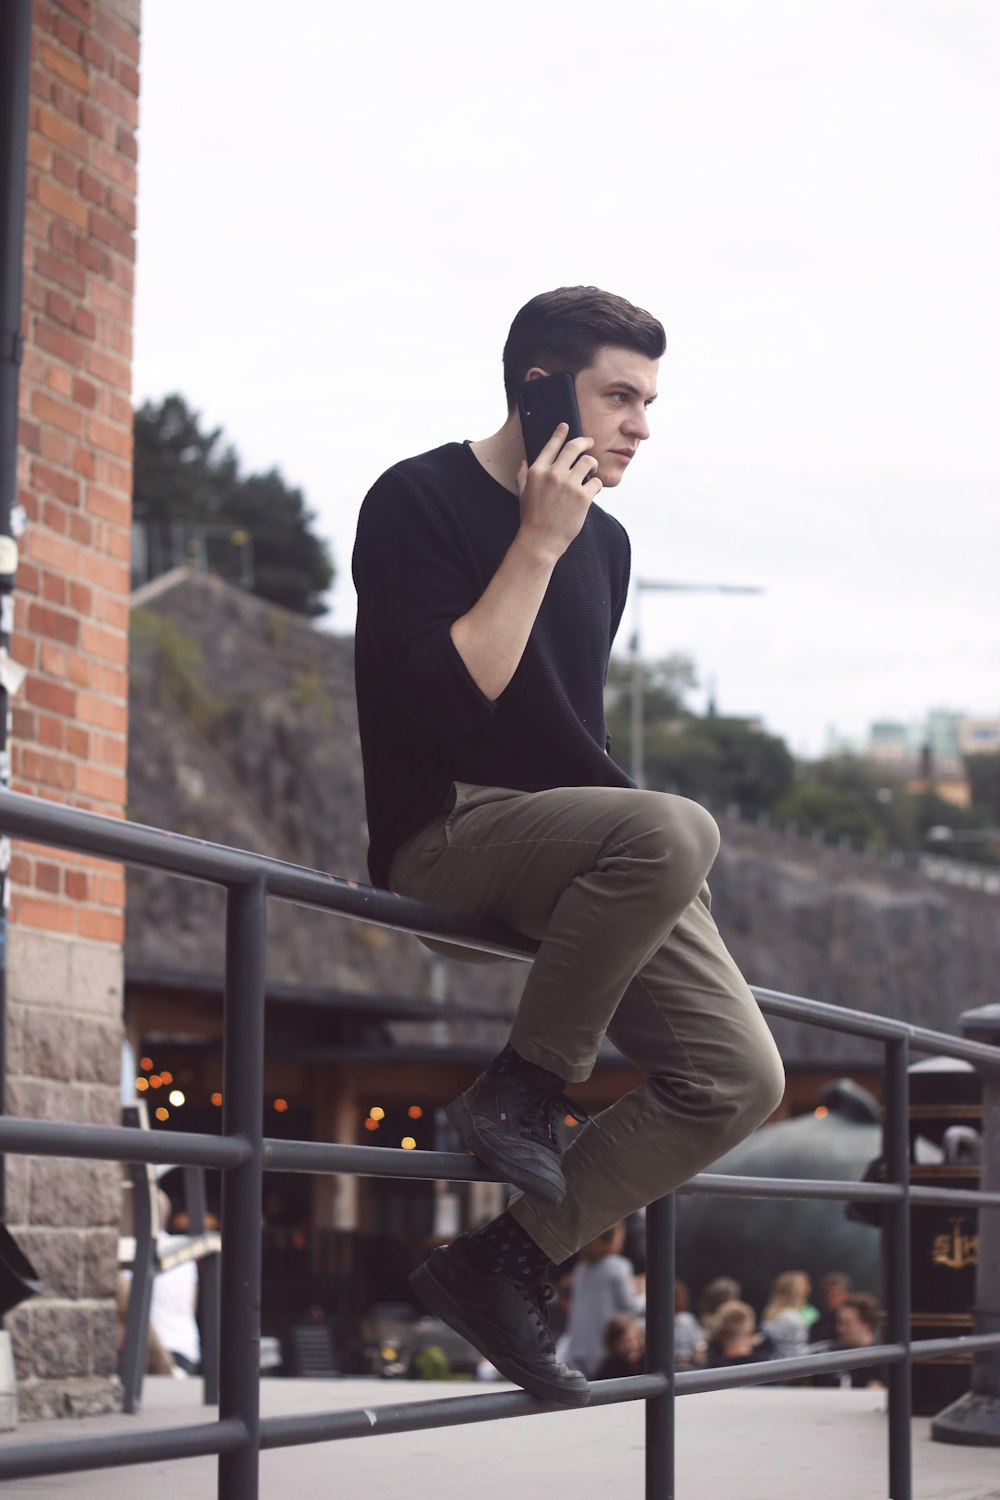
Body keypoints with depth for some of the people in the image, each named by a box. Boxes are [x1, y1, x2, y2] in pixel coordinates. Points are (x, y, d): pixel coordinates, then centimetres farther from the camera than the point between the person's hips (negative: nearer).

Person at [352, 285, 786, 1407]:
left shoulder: (605, 544, 19)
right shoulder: (418, 502, -3)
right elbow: (449, 701, -16)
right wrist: (538, 545, -14)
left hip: (577, 848, 8)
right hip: (446, 835, -8)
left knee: (740, 1079, -10)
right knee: (674, 828, -37)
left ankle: (501, 1265, -3)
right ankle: (518, 1091, -20)